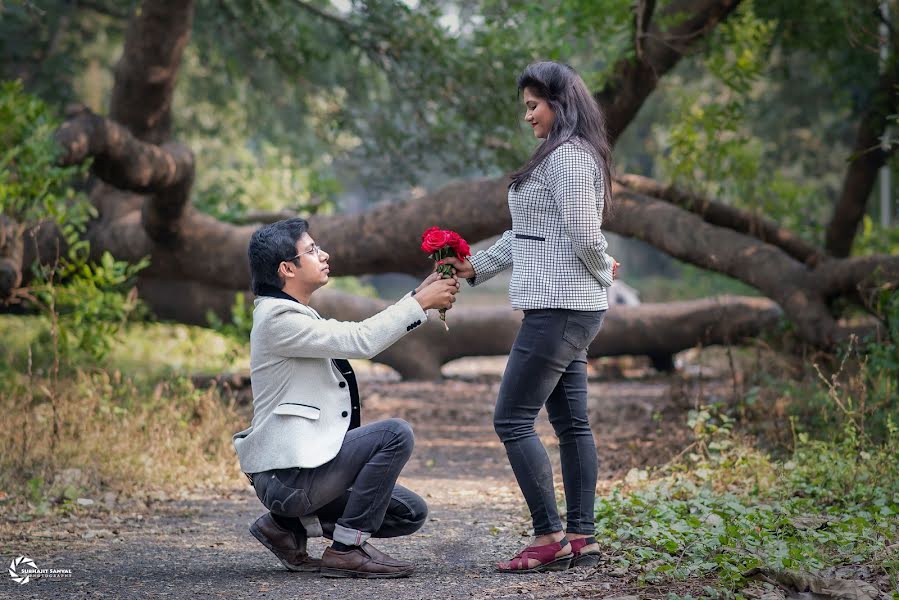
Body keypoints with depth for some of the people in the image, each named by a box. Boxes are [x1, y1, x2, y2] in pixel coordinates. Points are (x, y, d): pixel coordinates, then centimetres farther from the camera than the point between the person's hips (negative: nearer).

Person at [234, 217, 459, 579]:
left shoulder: (296, 316, 17)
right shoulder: (278, 319, -15)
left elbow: (364, 333, 17)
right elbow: (362, 341, -20)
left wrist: (421, 296, 9)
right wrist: (420, 303, -12)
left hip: (301, 464, 10)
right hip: (289, 475, -10)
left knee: (411, 514, 9)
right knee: (396, 434, -20)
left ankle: (290, 526, 9)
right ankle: (346, 549, -12)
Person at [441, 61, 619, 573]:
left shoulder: (568, 157, -15)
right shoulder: (564, 156, 19)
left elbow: (584, 235, -20)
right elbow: (527, 234, 21)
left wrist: (604, 273, -1)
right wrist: (476, 267, 12)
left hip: (560, 309, -11)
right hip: (572, 309, 11)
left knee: (513, 420, -8)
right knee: (571, 422, 10)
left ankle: (550, 538, -5)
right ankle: (582, 539, 13)